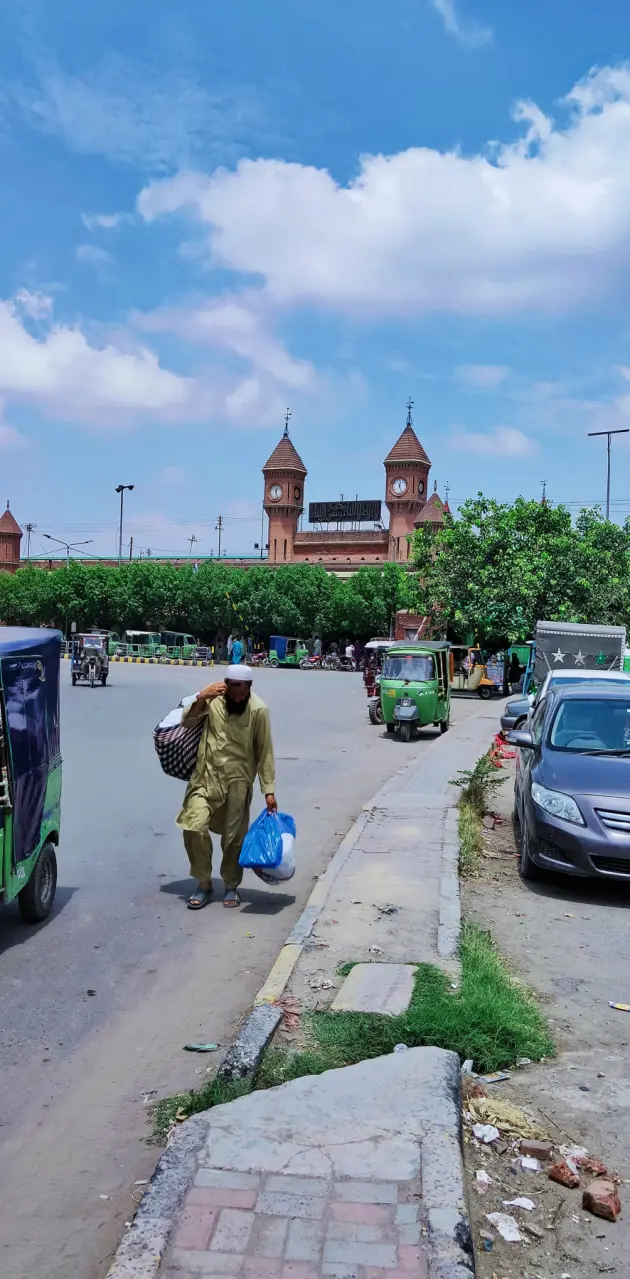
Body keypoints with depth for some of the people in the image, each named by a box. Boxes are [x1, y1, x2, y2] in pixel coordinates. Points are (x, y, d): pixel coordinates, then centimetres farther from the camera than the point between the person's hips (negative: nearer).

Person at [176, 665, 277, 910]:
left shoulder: (258, 710, -12)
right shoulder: (213, 697, -6)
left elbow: (264, 752, -7)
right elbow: (187, 722, 0)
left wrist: (269, 790, -7)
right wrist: (199, 699, -18)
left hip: (238, 780, -1)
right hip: (207, 775, 2)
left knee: (234, 836, 5)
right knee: (194, 827, -9)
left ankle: (231, 886, 26)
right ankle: (204, 883, 10)